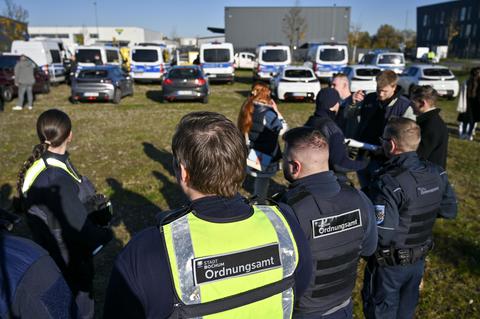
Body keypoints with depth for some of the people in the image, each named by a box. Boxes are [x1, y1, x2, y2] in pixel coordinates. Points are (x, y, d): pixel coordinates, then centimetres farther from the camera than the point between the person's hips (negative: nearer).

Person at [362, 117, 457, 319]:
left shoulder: (388, 183, -31)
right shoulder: (436, 174, -8)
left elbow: (381, 235, -32)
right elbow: (449, 211, 5)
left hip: (389, 264, -6)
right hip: (419, 261, 7)